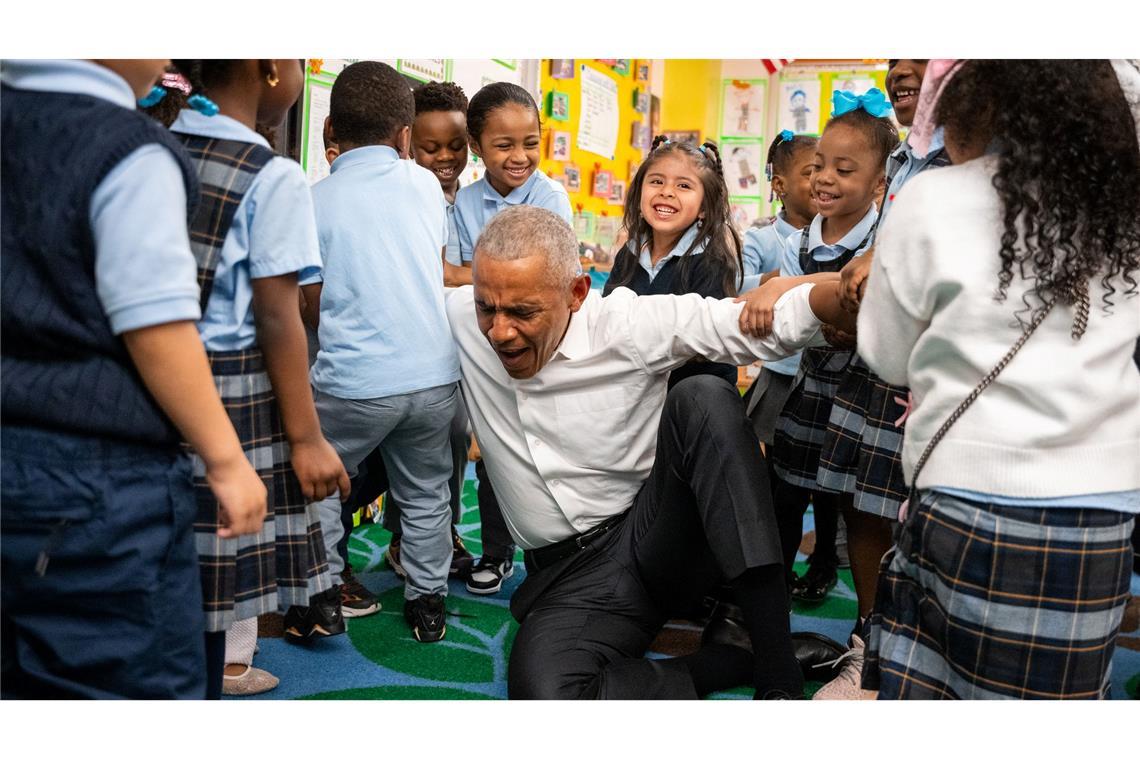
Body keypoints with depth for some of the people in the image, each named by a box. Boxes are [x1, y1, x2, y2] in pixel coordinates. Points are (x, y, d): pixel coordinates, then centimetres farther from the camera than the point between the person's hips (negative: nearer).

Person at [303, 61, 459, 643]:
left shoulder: (314, 201, -4)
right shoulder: (424, 182, 4)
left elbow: (314, 307, 2)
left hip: (354, 382, -3)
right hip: (435, 375, 3)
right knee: (425, 492, 19)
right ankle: (427, 601, 28)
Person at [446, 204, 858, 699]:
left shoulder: (627, 324, -13)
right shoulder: (460, 318, -5)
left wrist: (842, 291, -37)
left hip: (659, 540, -1)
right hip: (570, 578, 1)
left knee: (702, 399, -29)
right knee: (542, 692, -32)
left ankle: (775, 662, -26)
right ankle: (729, 664, -7)